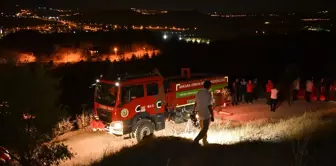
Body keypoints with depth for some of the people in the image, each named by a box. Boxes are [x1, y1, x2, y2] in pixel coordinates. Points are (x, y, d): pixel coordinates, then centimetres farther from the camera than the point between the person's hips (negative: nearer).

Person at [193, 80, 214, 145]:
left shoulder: (198, 92, 0)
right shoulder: (208, 94, -19)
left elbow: (195, 103, 5)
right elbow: (209, 106, -18)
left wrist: (194, 111, 16)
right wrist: (212, 116, -11)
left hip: (200, 113, 7)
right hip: (206, 114, -7)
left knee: (203, 128, 21)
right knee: (205, 129, 1)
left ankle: (205, 141, 32)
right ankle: (196, 140, -9)